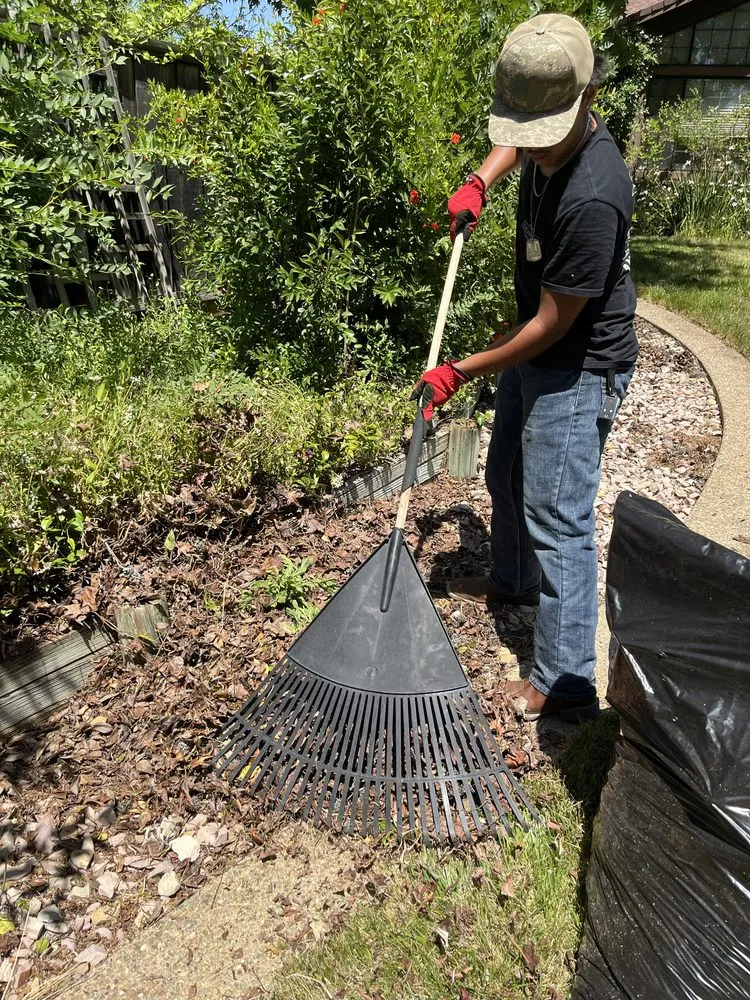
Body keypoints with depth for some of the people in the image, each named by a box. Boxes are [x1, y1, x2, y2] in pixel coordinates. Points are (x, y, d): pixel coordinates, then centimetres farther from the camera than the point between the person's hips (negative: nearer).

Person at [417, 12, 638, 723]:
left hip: (579, 367, -9)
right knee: (507, 477, 21)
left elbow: (552, 325, -24)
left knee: (557, 519, -9)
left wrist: (460, 372, -15)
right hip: (536, 350, 10)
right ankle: (512, 582, 46)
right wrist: (479, 180, 6)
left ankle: (565, 686, 5)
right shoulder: (549, 139, -2)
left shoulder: (592, 198, -29)